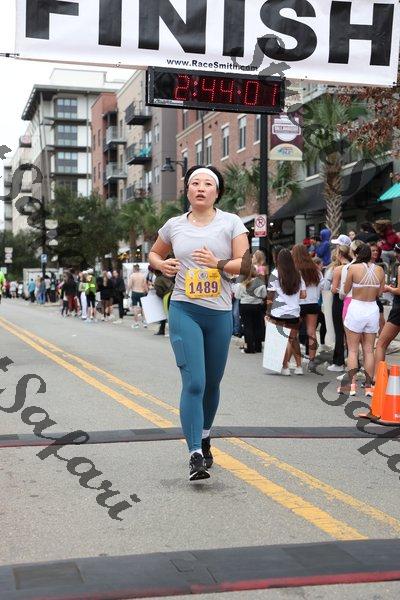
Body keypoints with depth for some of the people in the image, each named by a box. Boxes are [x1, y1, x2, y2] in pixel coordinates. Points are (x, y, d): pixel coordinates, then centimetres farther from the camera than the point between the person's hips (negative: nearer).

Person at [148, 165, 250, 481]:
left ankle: (204, 437, 39)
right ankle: (195, 455, -10)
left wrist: (218, 263, -21)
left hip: (220, 313, 1)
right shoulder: (174, 226, 6)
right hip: (185, 311, -1)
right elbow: (153, 254, 22)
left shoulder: (231, 222, 2)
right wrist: (161, 264, 0)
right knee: (194, 383, -13)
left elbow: (245, 264, -4)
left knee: (212, 383, 15)